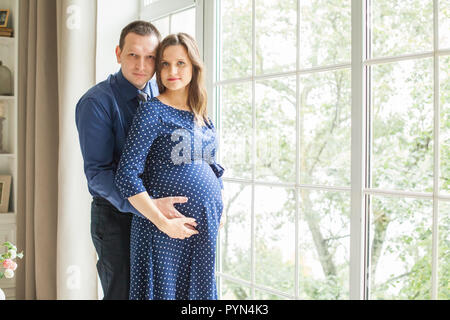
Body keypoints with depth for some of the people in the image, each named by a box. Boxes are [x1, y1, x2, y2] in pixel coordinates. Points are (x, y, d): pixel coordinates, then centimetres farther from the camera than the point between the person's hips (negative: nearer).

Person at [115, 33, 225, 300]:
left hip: (205, 228, 6)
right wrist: (163, 222, -19)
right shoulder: (153, 112, -9)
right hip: (164, 231, -6)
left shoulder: (203, 117, 11)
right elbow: (127, 176, -16)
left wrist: (220, 210, 8)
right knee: (164, 290, 3)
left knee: (198, 290, 14)